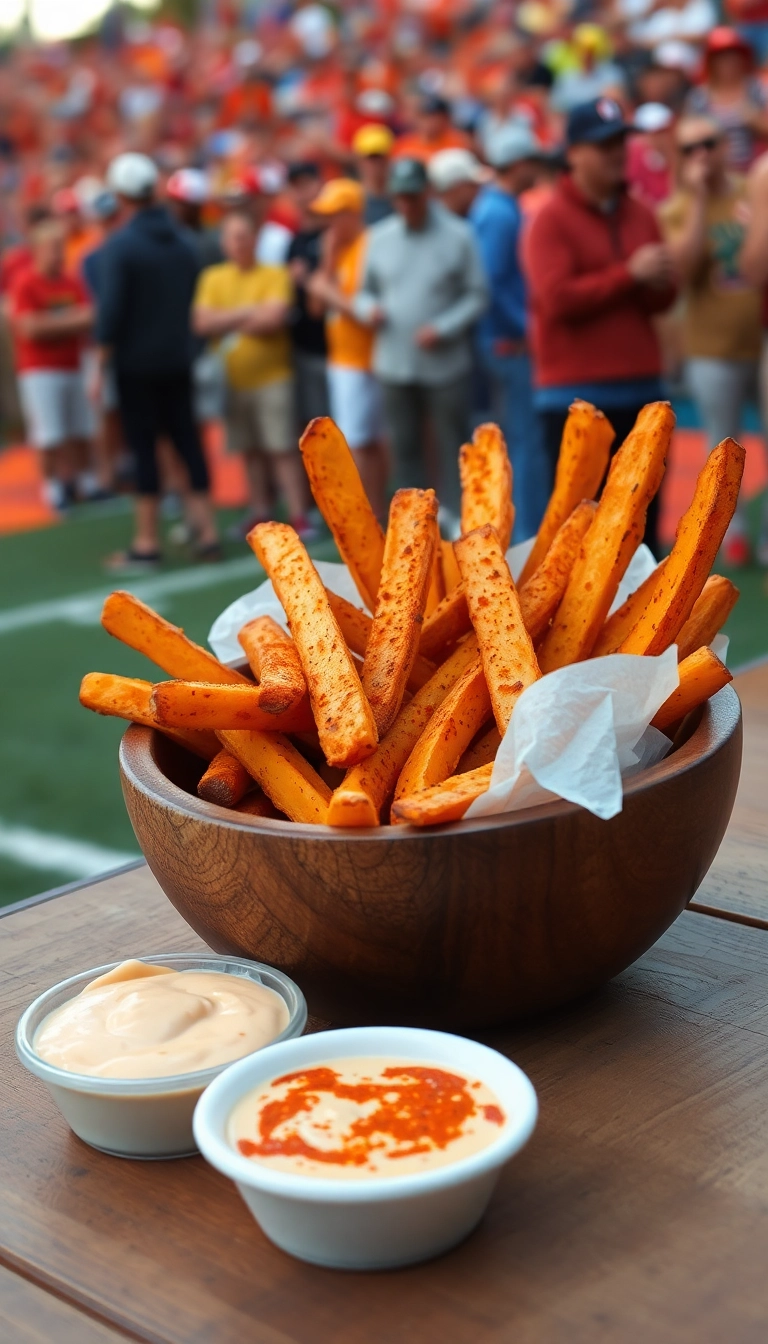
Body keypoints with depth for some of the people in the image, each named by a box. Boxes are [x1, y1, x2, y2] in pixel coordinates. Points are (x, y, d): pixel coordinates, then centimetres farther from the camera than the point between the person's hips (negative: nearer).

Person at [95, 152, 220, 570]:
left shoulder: (120, 245, -12)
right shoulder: (181, 242, 6)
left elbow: (110, 311, -15)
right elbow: (191, 300, 11)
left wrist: (100, 366, -9)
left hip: (136, 363, -5)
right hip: (178, 361, 5)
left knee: (143, 447, 0)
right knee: (187, 442, 10)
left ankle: (146, 543, 4)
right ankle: (207, 533, 11)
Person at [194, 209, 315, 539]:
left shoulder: (275, 275, -3)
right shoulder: (212, 278, 7)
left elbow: (274, 317, -17)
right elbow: (202, 323, -4)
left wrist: (228, 322, -6)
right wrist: (247, 313, -10)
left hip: (272, 377, -4)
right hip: (232, 379, 4)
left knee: (283, 449, -5)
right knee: (250, 451, 10)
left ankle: (299, 517, -3)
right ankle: (260, 514, 19)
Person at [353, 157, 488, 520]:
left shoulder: (457, 236, -6)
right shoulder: (379, 237, 7)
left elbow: (477, 295, -6)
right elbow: (365, 291, 15)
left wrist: (442, 328, -17)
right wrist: (368, 309, -8)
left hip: (446, 364, -4)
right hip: (394, 365, 4)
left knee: (451, 447, 0)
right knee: (405, 448, 10)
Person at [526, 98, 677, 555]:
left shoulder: (641, 216, 14)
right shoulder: (552, 219, -4)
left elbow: (665, 298, 12)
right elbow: (557, 299, -15)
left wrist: (657, 281, -12)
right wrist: (630, 273, -13)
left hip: (642, 389, 6)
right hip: (575, 396, -6)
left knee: (643, 513, 9)